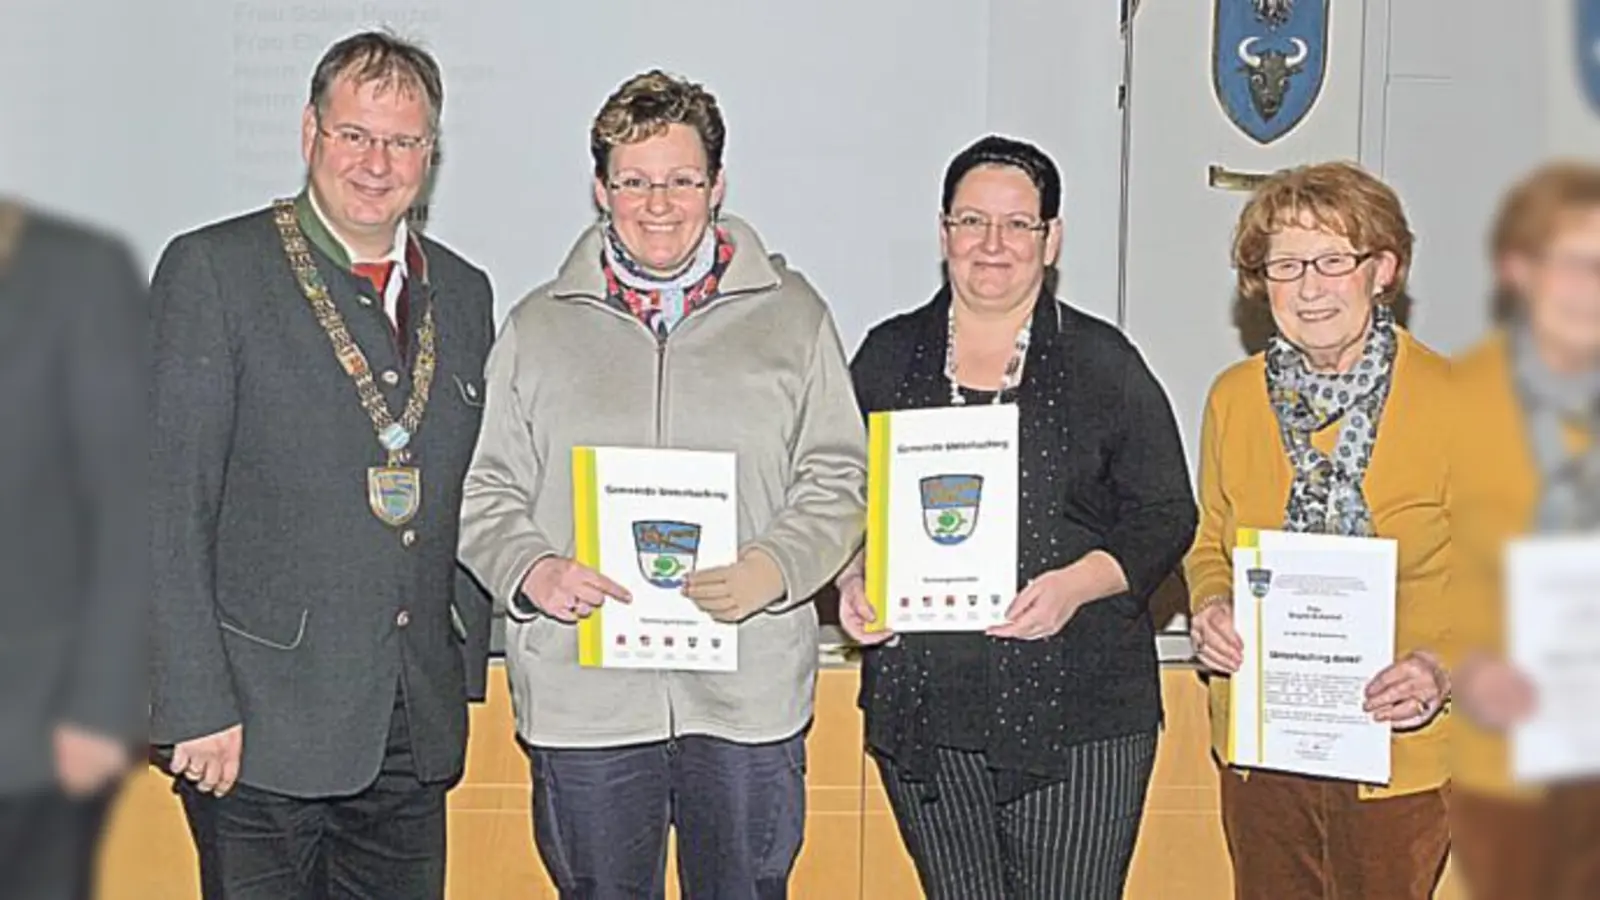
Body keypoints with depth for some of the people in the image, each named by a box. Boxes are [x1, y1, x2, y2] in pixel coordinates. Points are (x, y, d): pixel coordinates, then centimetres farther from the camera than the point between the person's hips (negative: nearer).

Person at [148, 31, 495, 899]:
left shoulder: (463, 293, 11)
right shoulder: (212, 270, -5)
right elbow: (170, 506, -10)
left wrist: (467, 673, 11)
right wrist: (197, 709, -14)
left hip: (416, 728, 5)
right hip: (262, 724, -5)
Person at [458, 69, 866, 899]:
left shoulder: (792, 315, 7)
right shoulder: (538, 327, 9)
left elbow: (838, 480, 5)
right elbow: (486, 495, 8)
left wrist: (772, 568, -14)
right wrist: (533, 570, -12)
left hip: (749, 696, 0)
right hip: (582, 698, 1)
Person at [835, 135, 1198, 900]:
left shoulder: (1105, 363, 4)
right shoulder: (888, 357, 11)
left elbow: (1166, 517, 3)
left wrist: (1078, 583, -13)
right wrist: (852, 580, -4)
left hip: (1077, 716, -2)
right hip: (921, 712, 2)